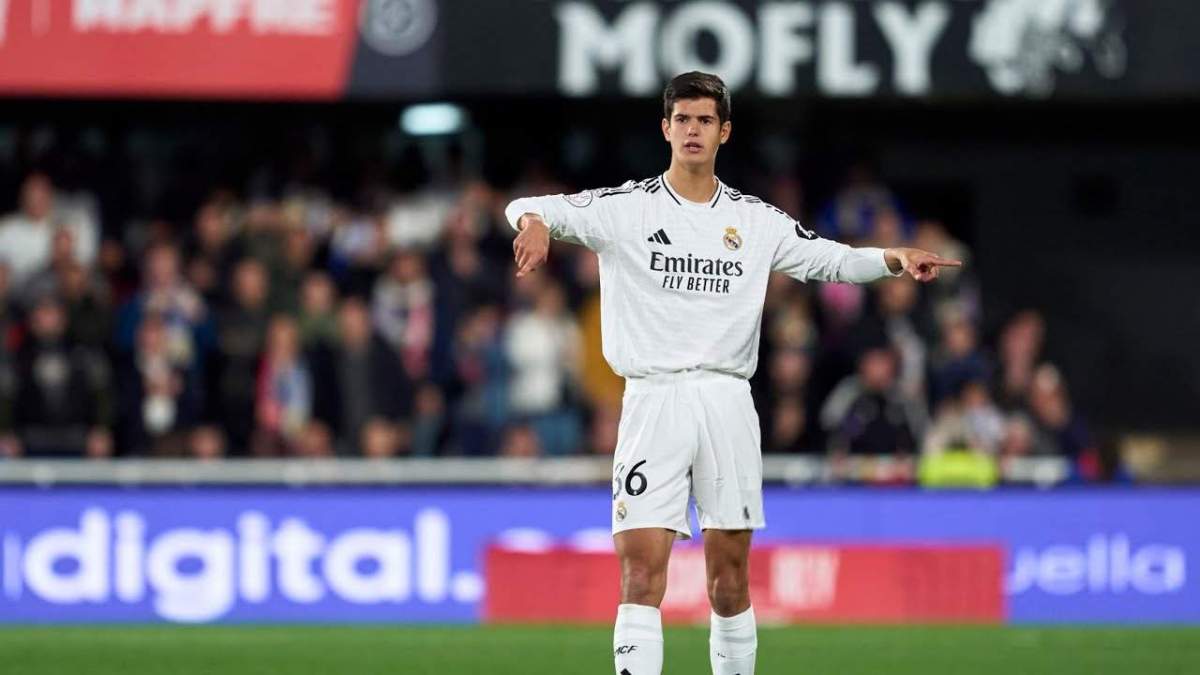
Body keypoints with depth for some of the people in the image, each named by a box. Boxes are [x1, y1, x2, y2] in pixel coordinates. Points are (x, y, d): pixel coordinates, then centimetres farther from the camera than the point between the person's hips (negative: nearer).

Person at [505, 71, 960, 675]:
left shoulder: (756, 220, 11)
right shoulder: (625, 208, 1)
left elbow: (829, 260, 15)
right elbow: (532, 209, -8)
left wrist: (894, 258, -4)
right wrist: (534, 222, -33)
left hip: (727, 403, 3)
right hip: (652, 400, -3)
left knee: (730, 576, 6)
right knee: (641, 571, -12)